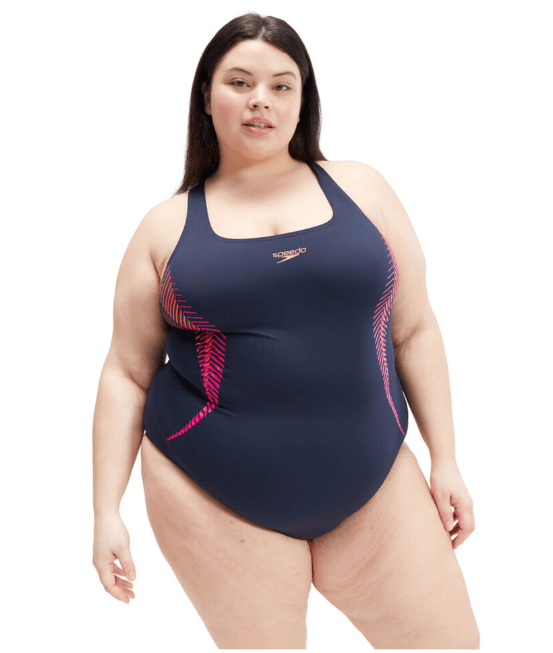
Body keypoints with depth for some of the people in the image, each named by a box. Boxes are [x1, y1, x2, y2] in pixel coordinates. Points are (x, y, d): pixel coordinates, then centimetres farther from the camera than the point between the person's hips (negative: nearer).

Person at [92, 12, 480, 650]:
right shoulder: (166, 227, 3)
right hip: (216, 501, -1)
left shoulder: (360, 189, 5)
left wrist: (445, 459, 7)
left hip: (373, 486, 2)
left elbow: (413, 329, 8)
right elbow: (127, 373, 5)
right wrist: (106, 511, 0)